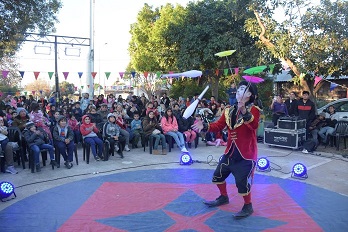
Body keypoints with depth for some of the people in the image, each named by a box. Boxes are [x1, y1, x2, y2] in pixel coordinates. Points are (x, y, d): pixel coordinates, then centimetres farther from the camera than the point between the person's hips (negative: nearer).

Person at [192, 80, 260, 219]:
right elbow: (218, 126, 5)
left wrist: (244, 112, -49)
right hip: (230, 151, 7)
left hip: (246, 153, -7)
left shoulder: (253, 110, -13)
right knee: (218, 175, 16)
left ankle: (248, 207, 20)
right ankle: (223, 198, 42)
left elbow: (254, 125, -33)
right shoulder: (229, 110, 7)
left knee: (242, 181, -8)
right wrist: (205, 126, -12)